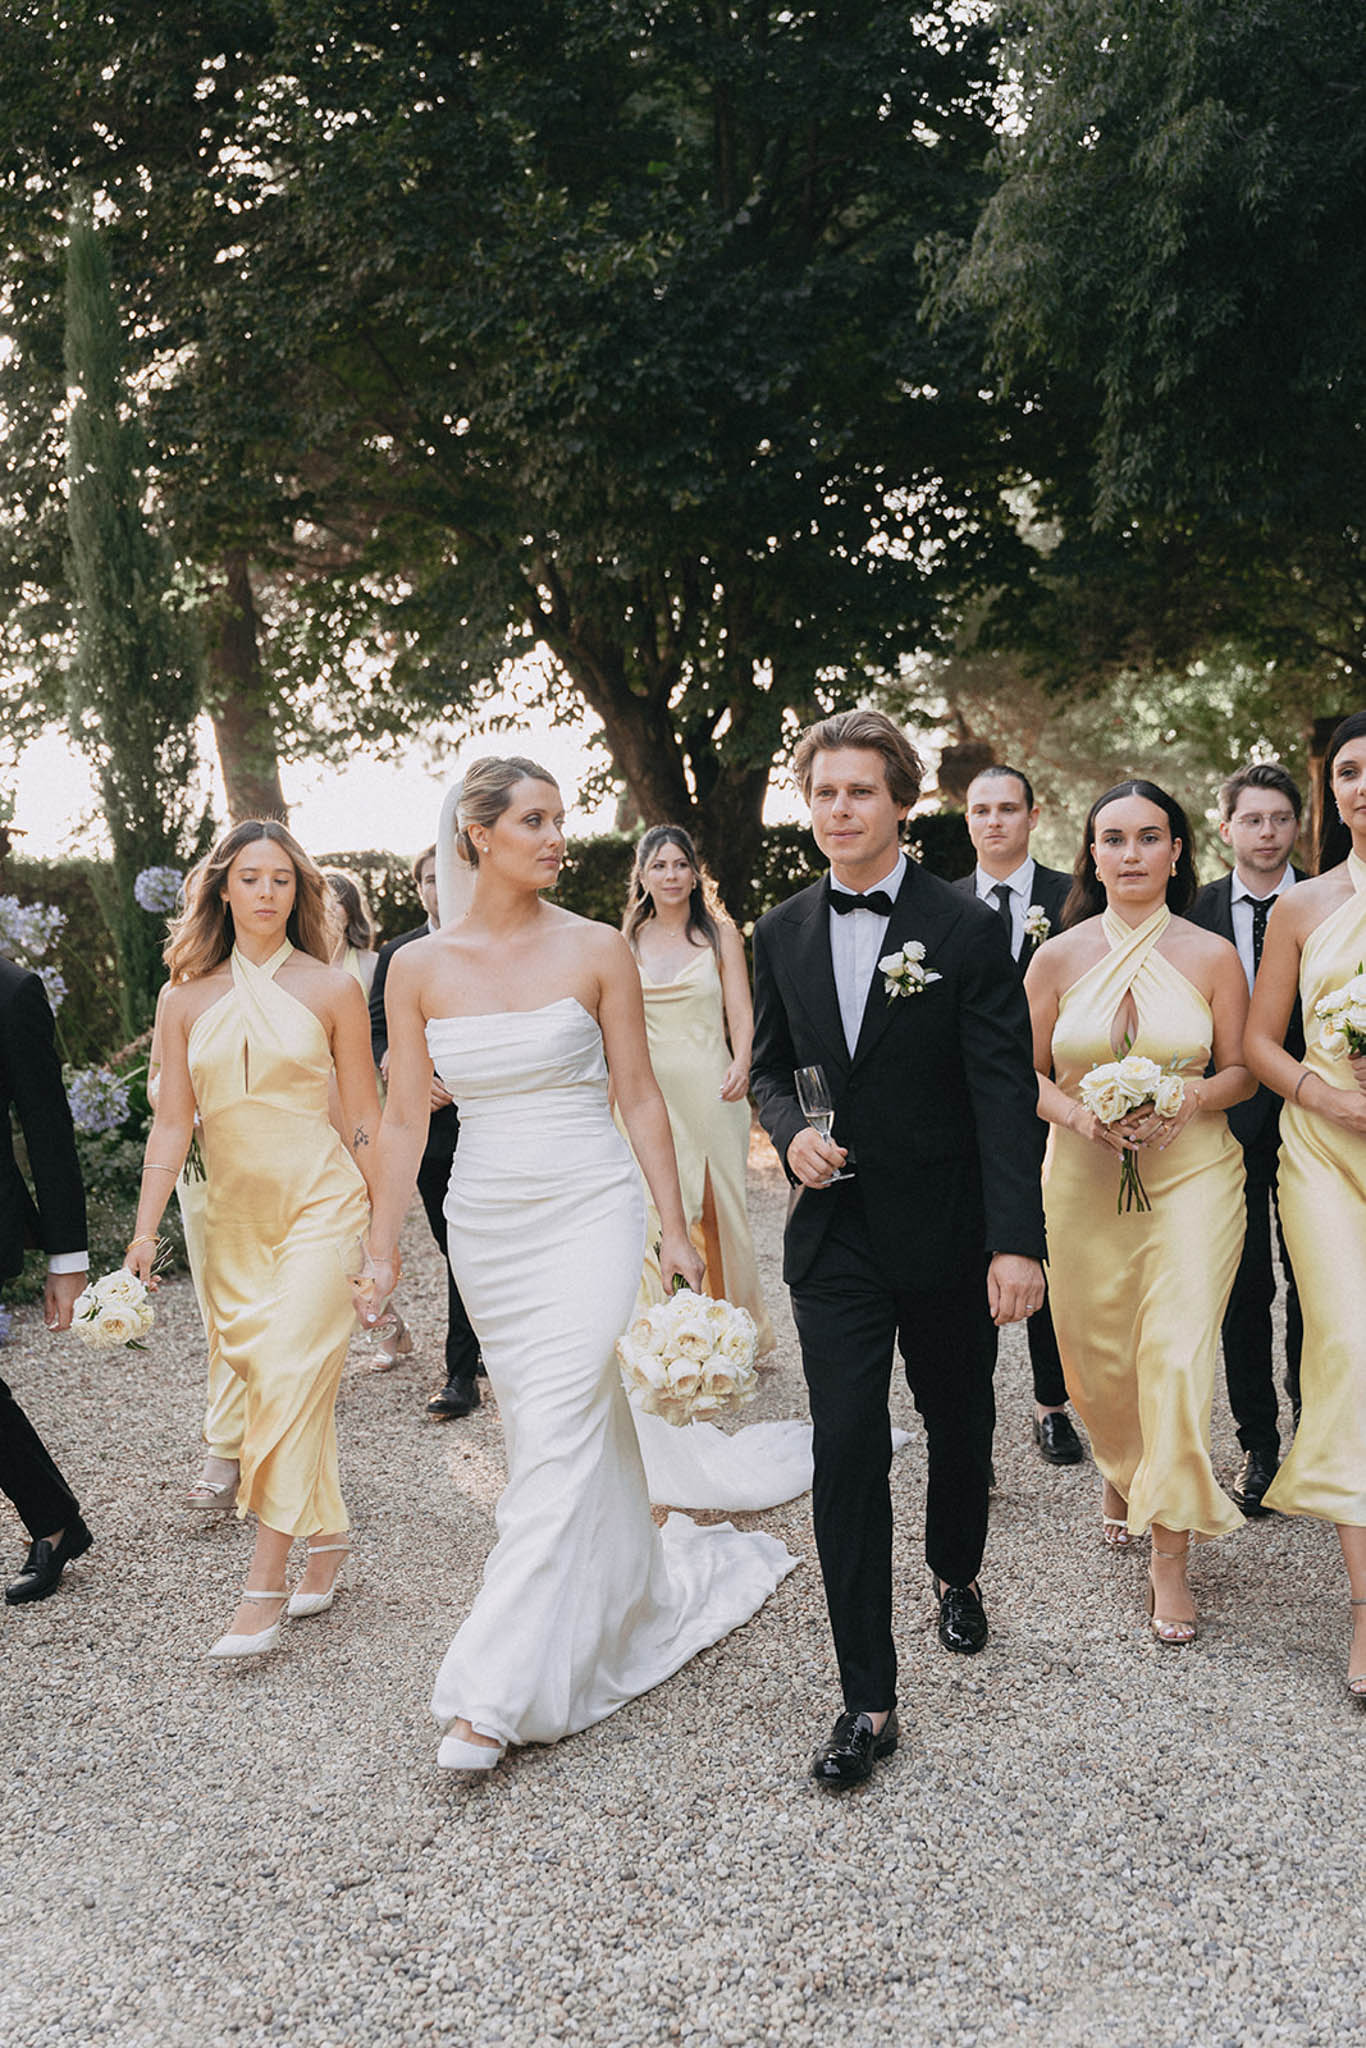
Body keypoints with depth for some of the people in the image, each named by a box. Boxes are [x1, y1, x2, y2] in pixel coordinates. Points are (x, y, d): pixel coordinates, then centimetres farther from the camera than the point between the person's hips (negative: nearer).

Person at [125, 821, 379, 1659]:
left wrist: (383, 1229, 2)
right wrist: (145, 1230, 2)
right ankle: (329, 1538, 26)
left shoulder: (332, 989, -2)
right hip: (234, 1215, 4)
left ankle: (266, 1585, -6)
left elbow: (366, 1119, 2)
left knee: (291, 1380, -11)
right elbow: (172, 1123, 7)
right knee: (269, 1381, 8)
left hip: (320, 1205, -4)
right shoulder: (190, 999, 5)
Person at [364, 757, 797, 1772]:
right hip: (486, 1221, 3)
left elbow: (640, 1096, 0)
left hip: (590, 1211, -3)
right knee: (553, 1427, 14)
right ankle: (638, 1583, 39)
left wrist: (676, 1230, -2)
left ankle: (492, 1695, -4)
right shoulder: (420, 966, 1)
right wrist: (382, 1250, 3)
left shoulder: (597, 949, -4)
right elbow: (405, 1118, 5)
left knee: (560, 1440, -9)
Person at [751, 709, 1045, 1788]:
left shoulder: (969, 929, -10)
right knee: (847, 1453, -4)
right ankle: (869, 1699, 4)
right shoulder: (782, 933, 4)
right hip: (835, 1237, 2)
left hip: (946, 1236, -2)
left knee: (961, 1426, 17)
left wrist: (1017, 1241, -20)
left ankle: (957, 1573, 47)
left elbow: (1005, 1092, -13)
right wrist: (790, 1129, -8)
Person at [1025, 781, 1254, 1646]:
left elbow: (1241, 1070, 4)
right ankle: (1123, 1472, 43)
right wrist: (1078, 1114, -14)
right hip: (1086, 1178, 2)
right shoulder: (1058, 958, 0)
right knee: (1099, 1355, 10)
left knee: (1179, 1357, -9)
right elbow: (1026, 1073, 5)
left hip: (1193, 1173, -1)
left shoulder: (1212, 955, -1)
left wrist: (1186, 1102, -15)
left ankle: (1171, 1557, 4)